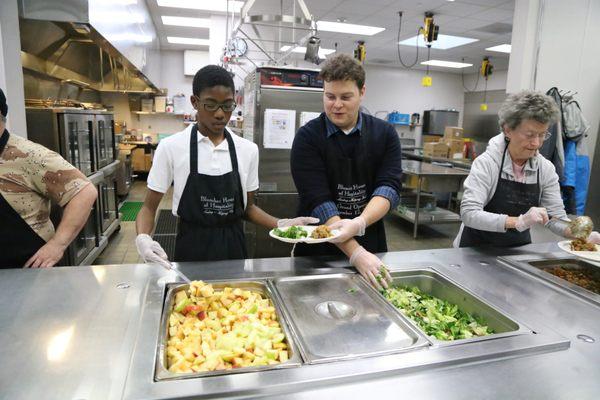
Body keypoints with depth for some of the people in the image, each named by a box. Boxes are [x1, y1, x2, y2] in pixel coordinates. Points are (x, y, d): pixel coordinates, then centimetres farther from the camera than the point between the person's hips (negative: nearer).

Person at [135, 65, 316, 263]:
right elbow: (149, 208, -4)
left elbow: (247, 206, 7)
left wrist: (281, 224, -9)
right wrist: (143, 238, -23)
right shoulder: (171, 147, -10)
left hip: (233, 248, 2)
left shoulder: (248, 150, -3)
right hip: (191, 249, -2)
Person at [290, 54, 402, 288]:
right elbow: (317, 200, -19)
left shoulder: (385, 134, -1)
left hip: (371, 245, 3)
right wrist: (355, 254, -28)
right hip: (318, 249, -2)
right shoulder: (308, 137, -10)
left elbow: (389, 187, -11)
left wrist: (359, 223, -30)